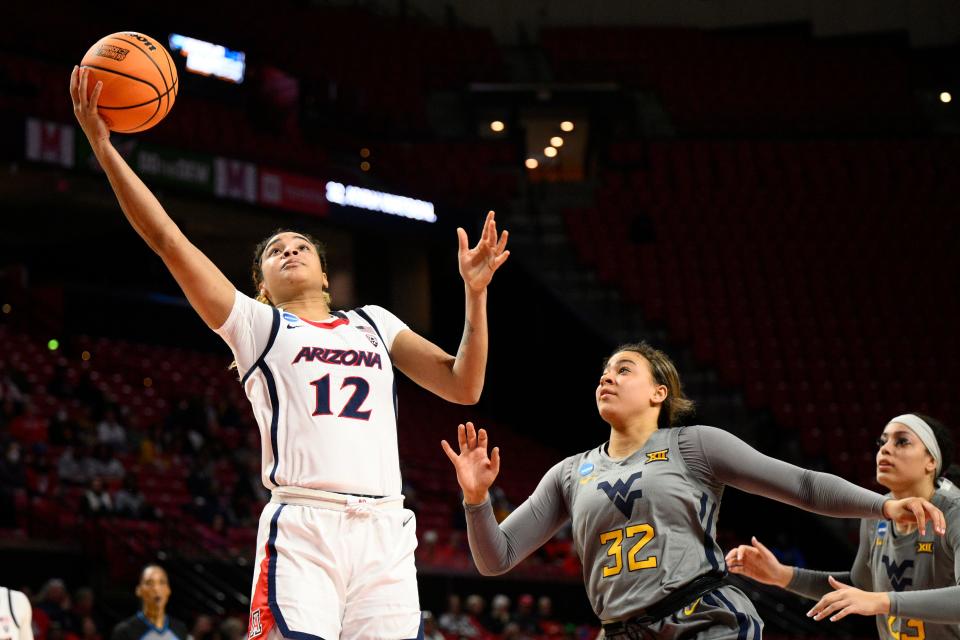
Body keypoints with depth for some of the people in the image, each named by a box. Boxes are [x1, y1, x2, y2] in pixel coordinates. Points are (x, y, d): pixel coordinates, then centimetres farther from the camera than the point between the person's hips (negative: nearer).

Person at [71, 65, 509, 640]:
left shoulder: (373, 324, 26)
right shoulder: (257, 325, 16)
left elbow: (463, 387, 19)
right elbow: (169, 240, 7)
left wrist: (476, 292, 8)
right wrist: (105, 150, 1)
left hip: (383, 533, 3)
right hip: (302, 531, -3)